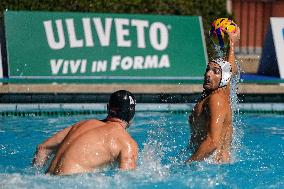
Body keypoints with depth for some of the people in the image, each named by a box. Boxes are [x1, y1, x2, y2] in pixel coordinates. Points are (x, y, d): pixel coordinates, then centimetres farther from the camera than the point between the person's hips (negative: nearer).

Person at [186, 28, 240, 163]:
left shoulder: (216, 99, -12)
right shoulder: (224, 93, 14)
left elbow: (213, 142, -23)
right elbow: (232, 69, 36)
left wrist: (188, 163, -24)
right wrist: (232, 43, 48)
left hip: (214, 162, -10)